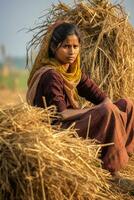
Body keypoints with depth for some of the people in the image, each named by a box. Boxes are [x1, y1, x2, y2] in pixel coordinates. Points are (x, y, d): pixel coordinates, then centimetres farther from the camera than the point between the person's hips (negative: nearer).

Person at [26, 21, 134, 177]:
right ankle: (111, 170, -19)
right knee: (108, 111, -27)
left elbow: (100, 96, 6)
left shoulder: (73, 70, 10)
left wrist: (107, 106, -15)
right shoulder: (50, 75, -17)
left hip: (76, 123, 10)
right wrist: (96, 111, -20)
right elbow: (60, 114, -22)